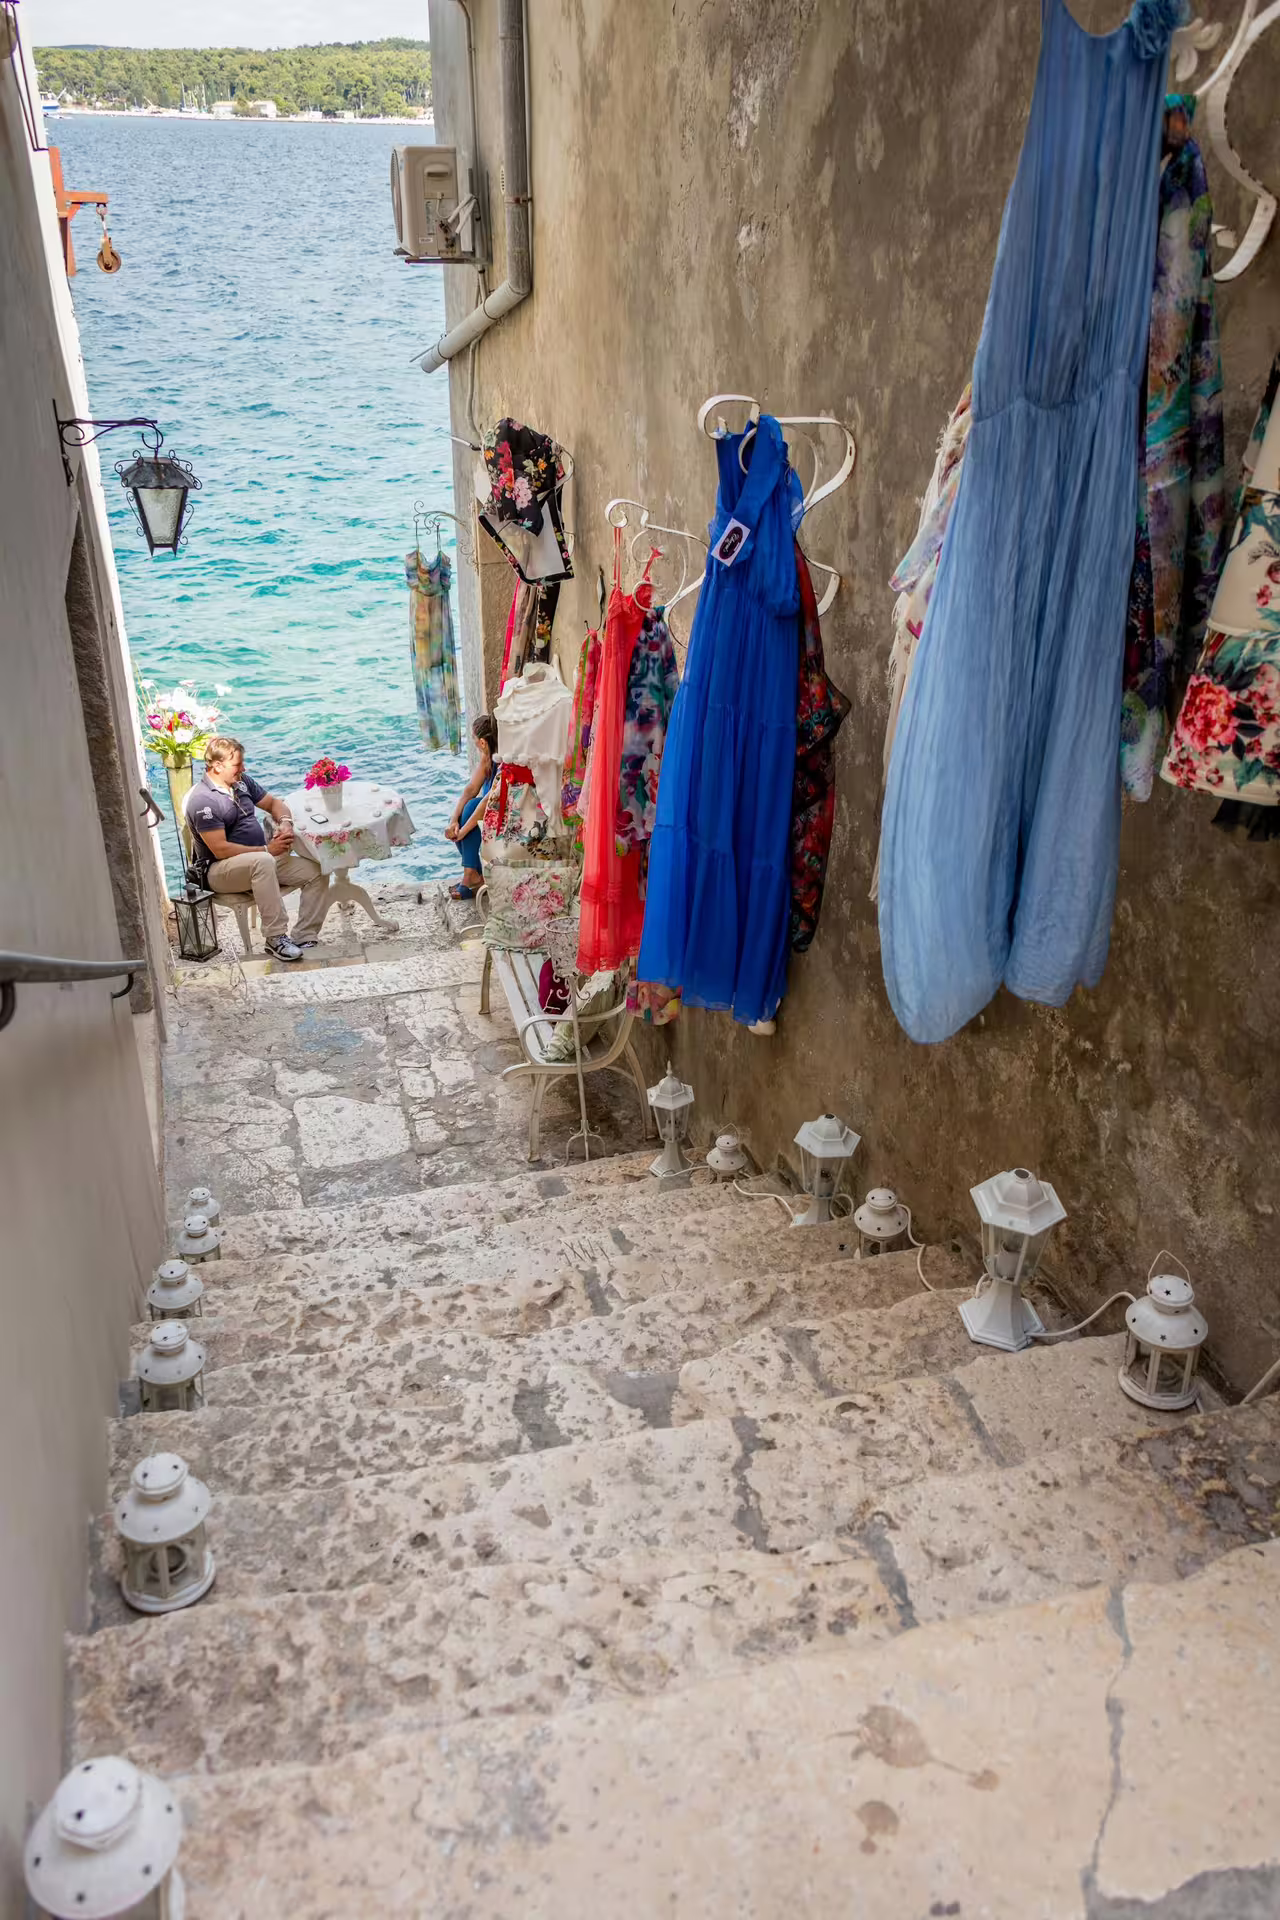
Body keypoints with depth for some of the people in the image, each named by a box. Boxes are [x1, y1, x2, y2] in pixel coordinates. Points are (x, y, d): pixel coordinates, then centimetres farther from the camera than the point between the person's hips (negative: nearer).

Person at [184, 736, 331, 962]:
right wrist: (267, 849, -21)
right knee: (263, 862, -41)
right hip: (219, 871, -8)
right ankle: (275, 938, -36)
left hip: (262, 859, 8)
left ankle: (304, 938, -15)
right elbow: (220, 849, -23)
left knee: (317, 872, -12)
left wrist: (286, 822, -3)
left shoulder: (241, 782, 7)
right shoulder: (202, 800, -17)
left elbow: (273, 803, 21)